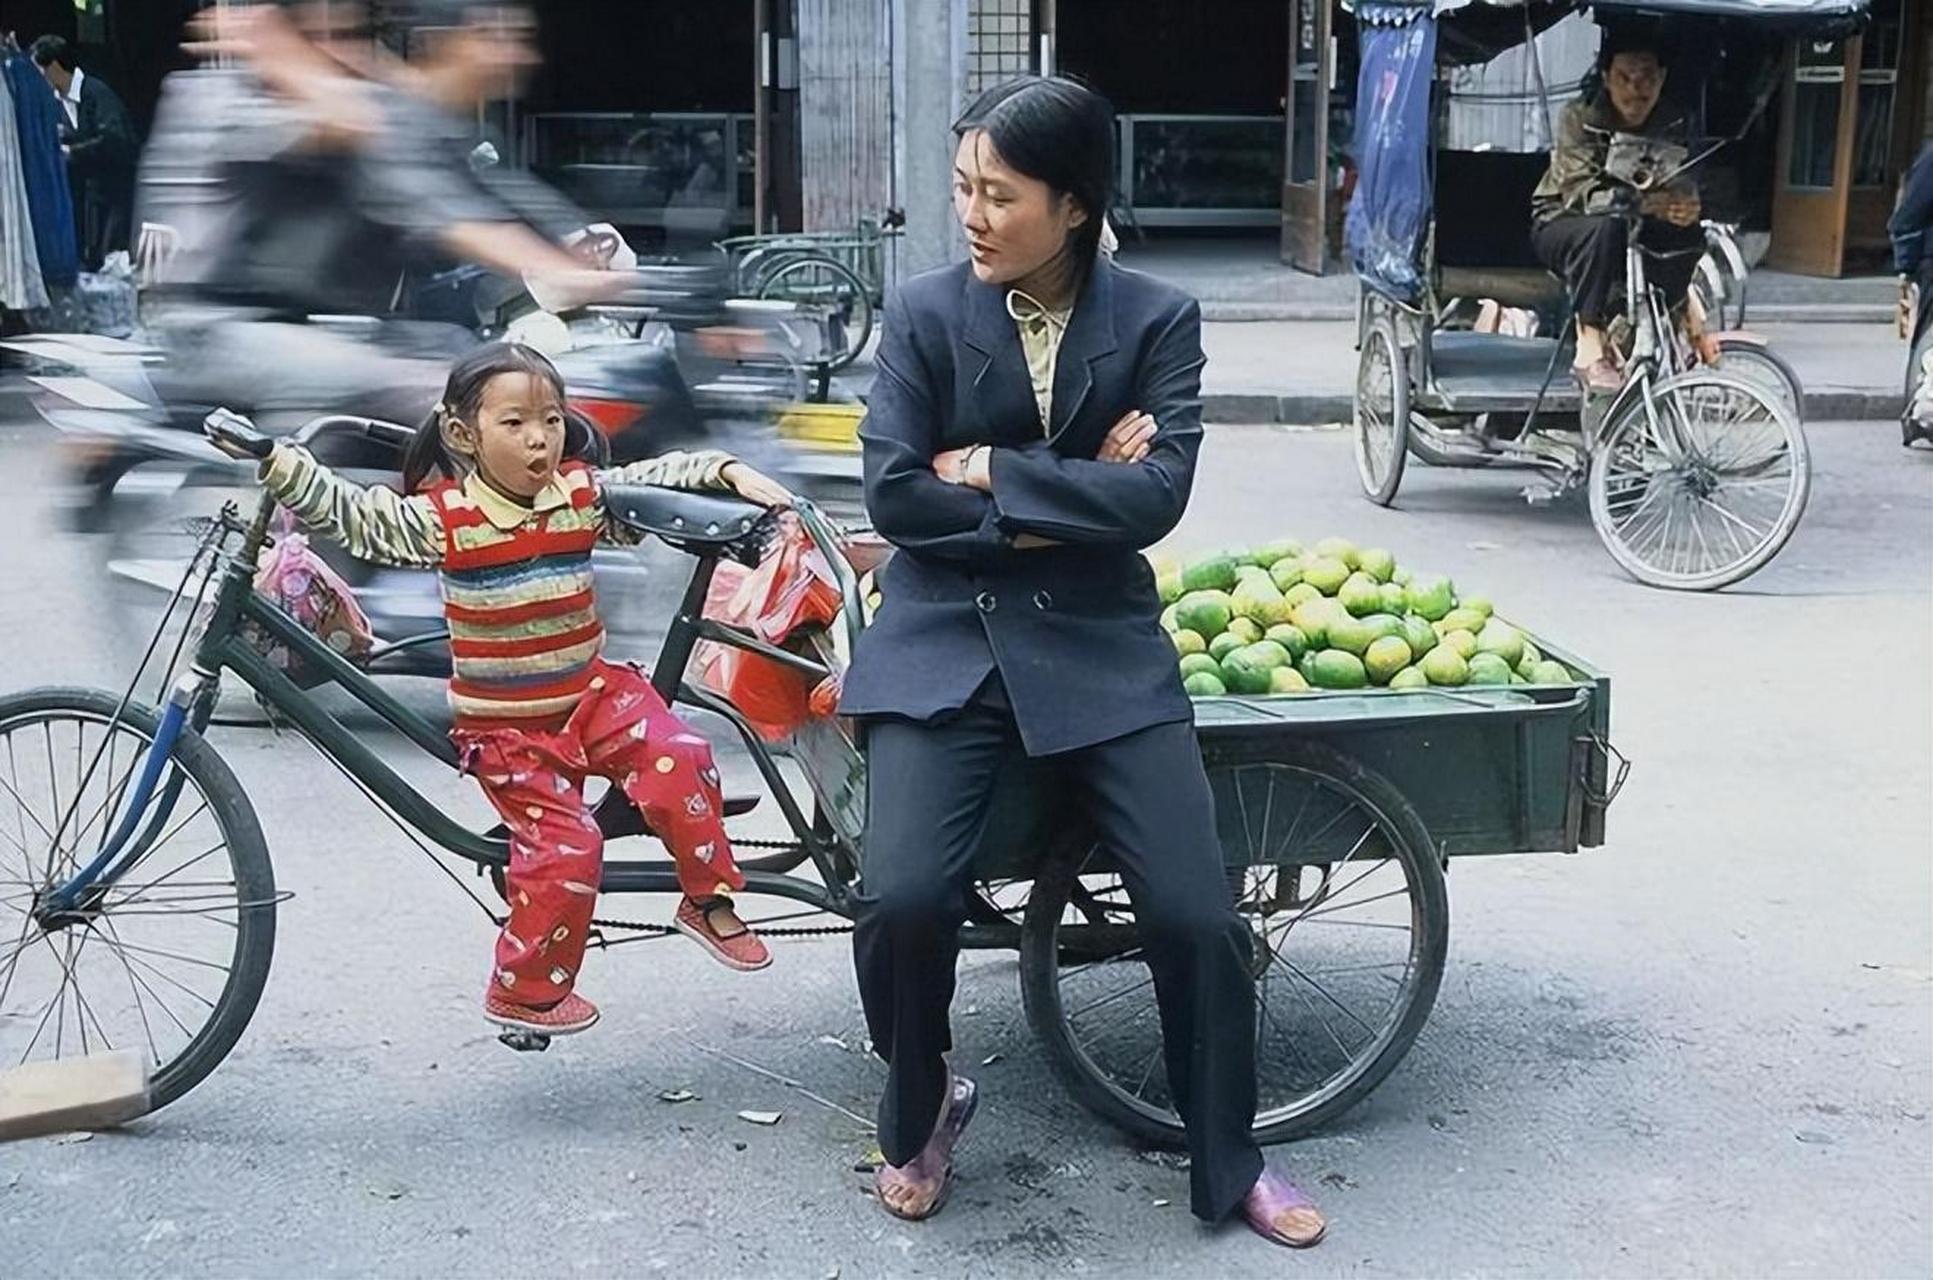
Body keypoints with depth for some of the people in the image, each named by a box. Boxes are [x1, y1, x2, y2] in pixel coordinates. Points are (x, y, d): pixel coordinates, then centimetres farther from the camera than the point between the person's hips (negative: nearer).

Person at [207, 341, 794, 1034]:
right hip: (505, 726, -3)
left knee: (678, 758, -20)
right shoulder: (443, 517, -13)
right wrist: (272, 457, -22)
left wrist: (729, 471, -11)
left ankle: (709, 900, 1)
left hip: (590, 692, 3)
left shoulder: (584, 494, -4)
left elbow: (660, 476, 4)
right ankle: (525, 991, 12)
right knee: (563, 847, -10)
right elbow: (349, 513, -12)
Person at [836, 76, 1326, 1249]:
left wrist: (994, 471, -12)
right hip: (945, 642, 0)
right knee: (904, 899, -19)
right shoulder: (925, 312, -2)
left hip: (1101, 644, 1)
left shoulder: (1159, 319, -2)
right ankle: (922, 1110, 14)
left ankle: (1231, 1163, 20)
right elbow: (894, 495, -8)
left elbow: (1157, 496, -12)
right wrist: (1065, 505, -10)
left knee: (1199, 915, -6)